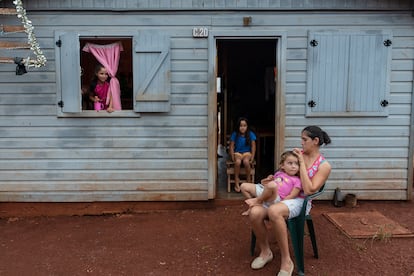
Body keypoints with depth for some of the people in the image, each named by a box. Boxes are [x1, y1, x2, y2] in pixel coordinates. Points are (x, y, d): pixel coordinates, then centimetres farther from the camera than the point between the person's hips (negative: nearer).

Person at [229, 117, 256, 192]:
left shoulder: (251, 134, -5)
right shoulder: (235, 134, -6)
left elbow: (253, 146, -1)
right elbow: (232, 146, -2)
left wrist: (252, 157, -9)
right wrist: (233, 157, -12)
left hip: (247, 153, 0)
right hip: (237, 153, 0)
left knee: (246, 161, -35)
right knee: (238, 162, -34)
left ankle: (248, 180, -13)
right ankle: (236, 182, -21)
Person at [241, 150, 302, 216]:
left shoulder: (296, 180, 2)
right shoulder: (278, 173, 20)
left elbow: (292, 196, -7)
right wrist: (268, 179, 5)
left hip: (276, 198, -7)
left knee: (272, 185, -40)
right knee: (243, 186, 5)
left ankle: (258, 200, -13)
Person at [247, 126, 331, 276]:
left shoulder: (324, 165, -4)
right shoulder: (298, 154, 10)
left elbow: (309, 190, -15)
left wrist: (302, 163, -13)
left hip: (300, 201, -5)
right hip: (281, 195, 5)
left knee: (274, 211, -40)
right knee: (254, 212, -27)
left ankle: (286, 260, -22)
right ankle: (265, 251, 0)